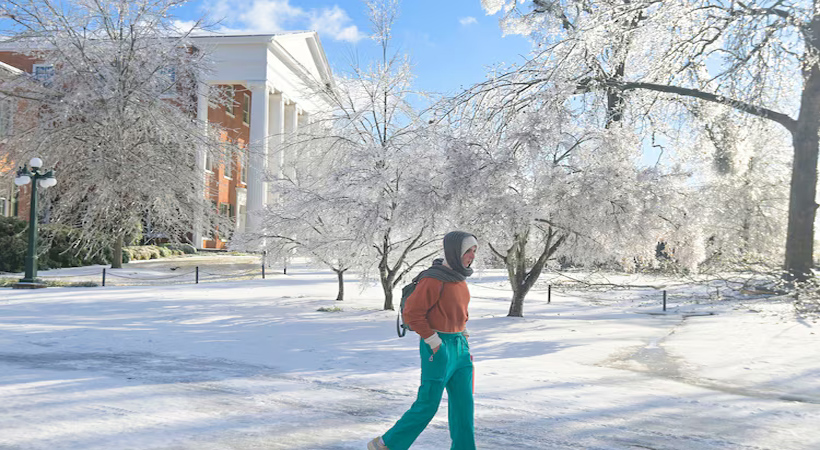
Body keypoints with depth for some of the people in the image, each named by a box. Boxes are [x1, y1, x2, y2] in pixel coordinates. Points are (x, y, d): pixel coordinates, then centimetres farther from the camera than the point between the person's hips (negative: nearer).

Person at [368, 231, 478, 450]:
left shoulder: (458, 276, 9)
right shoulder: (434, 280, -18)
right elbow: (411, 313, -19)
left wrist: (462, 337, 14)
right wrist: (435, 343, -17)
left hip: (459, 347, 8)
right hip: (437, 349, -8)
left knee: (463, 403, 7)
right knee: (428, 404, -1)